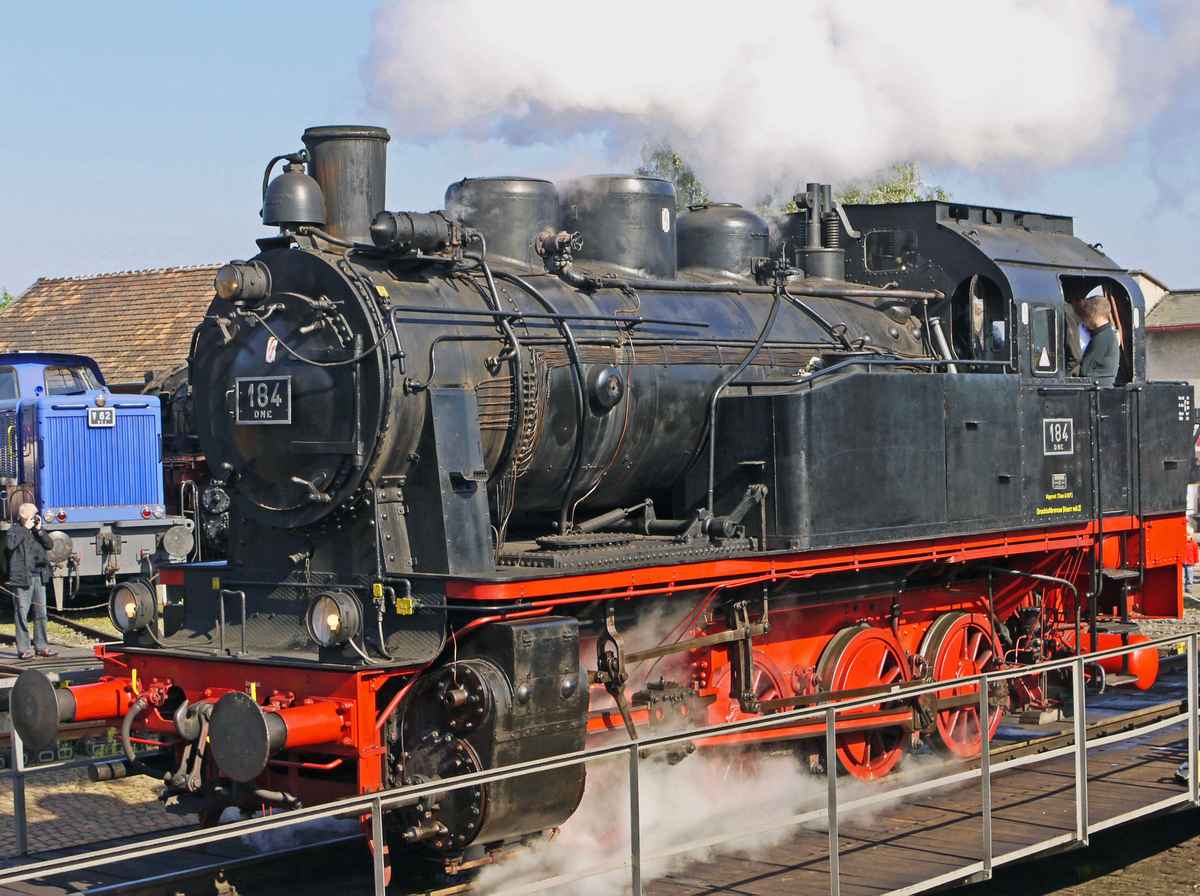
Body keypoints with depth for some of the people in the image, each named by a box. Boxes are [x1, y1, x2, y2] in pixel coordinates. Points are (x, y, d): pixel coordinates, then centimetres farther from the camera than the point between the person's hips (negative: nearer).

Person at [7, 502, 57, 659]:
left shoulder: (37, 530, 14)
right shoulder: (15, 529, -2)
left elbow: (49, 544, 3)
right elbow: (11, 544, -21)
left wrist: (39, 530, -6)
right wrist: (26, 528, -15)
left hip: (39, 576, 6)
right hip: (22, 577, -6)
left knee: (41, 613, 9)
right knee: (22, 614, -4)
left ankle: (41, 646, 16)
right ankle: (23, 648, -1)